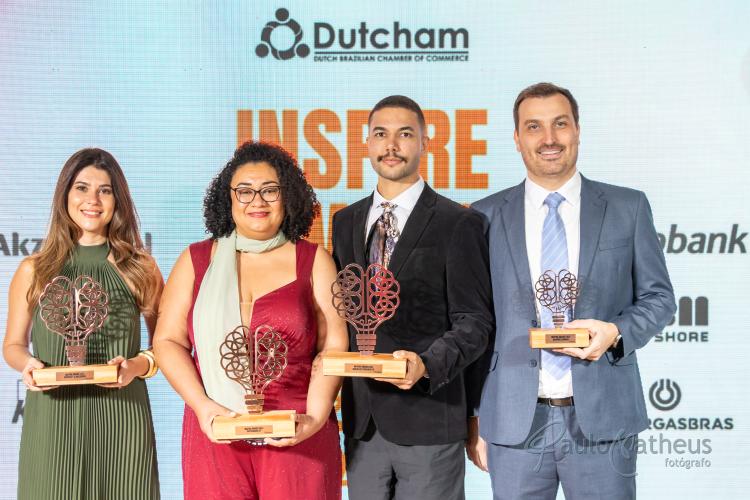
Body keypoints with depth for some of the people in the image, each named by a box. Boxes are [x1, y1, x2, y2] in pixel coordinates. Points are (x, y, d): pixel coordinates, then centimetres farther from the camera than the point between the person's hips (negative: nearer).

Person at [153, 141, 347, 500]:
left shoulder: (313, 262, 6)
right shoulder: (196, 261, 9)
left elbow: (333, 347, 2)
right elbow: (168, 340, 6)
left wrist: (315, 416, -11)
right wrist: (202, 406, -8)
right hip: (215, 434, 1)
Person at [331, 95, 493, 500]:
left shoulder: (458, 223, -5)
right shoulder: (345, 222, 11)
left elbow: (474, 320, -8)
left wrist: (427, 364, -24)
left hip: (429, 420, -4)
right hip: (360, 418, 5)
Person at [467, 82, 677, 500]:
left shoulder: (628, 208, 4)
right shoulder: (487, 216, 4)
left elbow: (659, 297, 9)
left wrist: (616, 332, -12)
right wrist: (474, 416, 5)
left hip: (603, 419, 0)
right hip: (514, 422, 0)